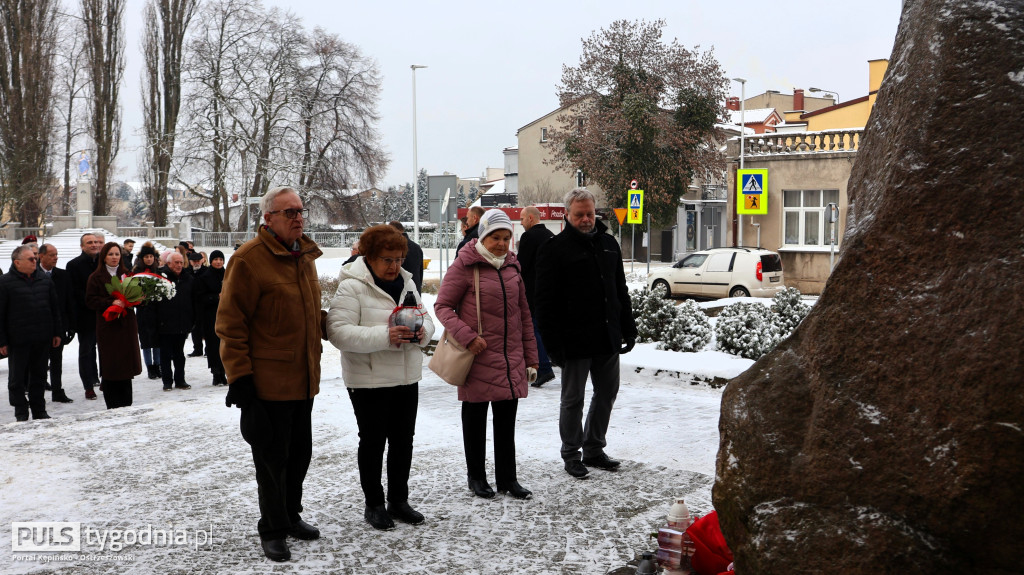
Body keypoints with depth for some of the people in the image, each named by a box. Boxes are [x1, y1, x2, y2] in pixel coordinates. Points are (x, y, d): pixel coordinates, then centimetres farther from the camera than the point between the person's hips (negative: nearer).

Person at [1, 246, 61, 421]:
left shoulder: (44, 280, 8)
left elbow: (54, 308, 13)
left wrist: (56, 332, 10)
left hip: (42, 338, 4)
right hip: (18, 340, -4)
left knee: (39, 376, 13)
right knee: (17, 377, 6)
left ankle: (39, 411, 23)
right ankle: (21, 413, 16)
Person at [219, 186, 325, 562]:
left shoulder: (305, 255, 10)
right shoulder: (248, 259, -14)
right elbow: (231, 323, -15)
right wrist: (240, 375, -17)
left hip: (303, 379, 8)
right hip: (268, 381, -7)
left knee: (300, 451, 17)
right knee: (272, 457, 4)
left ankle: (291, 515, 34)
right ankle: (273, 529, 18)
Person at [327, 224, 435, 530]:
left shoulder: (407, 282, 10)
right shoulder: (351, 287, -13)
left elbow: (426, 318, 16)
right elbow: (338, 331, -22)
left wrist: (423, 332, -9)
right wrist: (383, 337, -31)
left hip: (407, 378, 7)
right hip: (369, 381, -6)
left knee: (403, 440, 13)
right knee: (373, 442, 5)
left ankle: (398, 500, 27)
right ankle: (373, 504, 19)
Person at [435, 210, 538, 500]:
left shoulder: (512, 266, 10)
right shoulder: (465, 265, -8)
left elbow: (523, 314, 14)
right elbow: (442, 305, -6)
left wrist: (530, 358, 13)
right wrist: (466, 336, -20)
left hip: (511, 359, 5)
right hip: (478, 358, -5)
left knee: (507, 420, 11)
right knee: (475, 417, 10)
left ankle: (507, 477, 23)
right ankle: (476, 476, 25)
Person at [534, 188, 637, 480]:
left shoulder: (608, 243, 12)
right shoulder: (555, 248, -7)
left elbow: (621, 290, 18)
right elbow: (545, 300, -11)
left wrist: (628, 329, 12)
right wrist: (553, 343, -17)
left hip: (608, 339, 6)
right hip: (575, 341, -6)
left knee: (607, 393, 13)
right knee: (573, 399, 5)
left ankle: (594, 449, 29)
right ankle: (571, 454, 19)